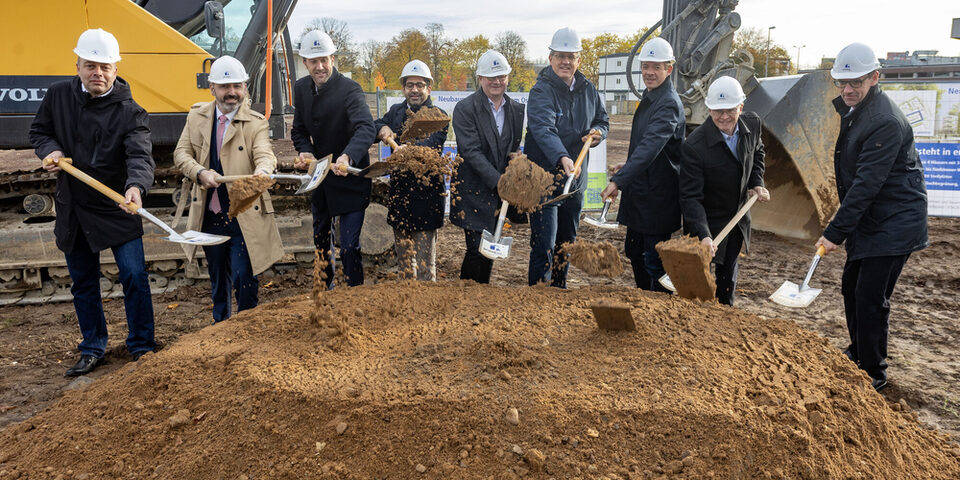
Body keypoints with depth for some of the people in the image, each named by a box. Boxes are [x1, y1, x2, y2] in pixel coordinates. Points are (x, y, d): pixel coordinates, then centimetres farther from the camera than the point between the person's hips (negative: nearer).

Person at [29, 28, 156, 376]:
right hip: (72, 209, 4)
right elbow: (39, 131, 14)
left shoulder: (130, 112, -13)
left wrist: (136, 187, -47)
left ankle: (142, 347, 13)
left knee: (134, 277, -4)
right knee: (83, 283, 13)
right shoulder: (58, 95, 0)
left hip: (118, 209, -4)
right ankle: (93, 349, 28)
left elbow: (140, 156, -27)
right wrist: (51, 150, -9)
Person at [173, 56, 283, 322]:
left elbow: (265, 154, -22)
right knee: (217, 277, 20)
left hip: (244, 217, -4)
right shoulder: (197, 116, 5)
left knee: (244, 278, -6)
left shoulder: (256, 122, -7)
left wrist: (261, 171, -46)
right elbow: (181, 153, 3)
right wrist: (200, 172, -18)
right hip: (209, 214, 4)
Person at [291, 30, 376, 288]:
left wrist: (347, 157, -54)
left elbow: (366, 129, -36)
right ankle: (325, 289, 44)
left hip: (349, 179, -7)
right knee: (320, 238, 23)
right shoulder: (301, 88, 1)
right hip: (319, 176, 7)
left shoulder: (349, 89, -20)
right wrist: (305, 151, -13)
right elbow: (299, 129, 9)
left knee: (349, 247, -9)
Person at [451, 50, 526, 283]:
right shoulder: (465, 108, -7)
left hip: (501, 192, 5)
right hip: (474, 191, -5)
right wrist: (498, 180, -23)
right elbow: (471, 151, -15)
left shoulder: (517, 109, 9)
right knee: (477, 249, -8)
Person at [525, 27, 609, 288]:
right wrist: (562, 158, -49)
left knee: (566, 244, 18)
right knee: (544, 247, -8)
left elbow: (602, 119, 21)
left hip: (575, 179, 7)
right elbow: (544, 129, -32)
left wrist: (598, 132, -3)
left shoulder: (588, 89, 7)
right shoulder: (541, 91, -15)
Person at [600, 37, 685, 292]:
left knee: (654, 262, -2)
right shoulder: (649, 97, 12)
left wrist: (618, 180, -41)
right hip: (640, 193, 10)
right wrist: (627, 167, 23)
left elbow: (650, 147, -33)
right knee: (634, 252, 20)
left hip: (658, 197, -10)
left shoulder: (669, 104, -20)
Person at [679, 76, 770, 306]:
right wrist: (703, 235, -39)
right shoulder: (694, 146, -29)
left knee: (728, 277, 22)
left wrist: (756, 183, 0)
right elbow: (691, 197, -28)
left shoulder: (752, 124, -10)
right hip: (707, 222, -6)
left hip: (738, 218, 6)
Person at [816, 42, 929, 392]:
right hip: (869, 219, 10)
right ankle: (857, 353, 37)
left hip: (894, 223, -10)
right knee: (851, 287, 18)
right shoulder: (852, 109, 8)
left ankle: (873, 374, 8)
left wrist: (836, 231, -30)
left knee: (871, 298, -7)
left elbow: (867, 183, -28)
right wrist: (841, 226, 19)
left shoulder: (886, 121, -24)